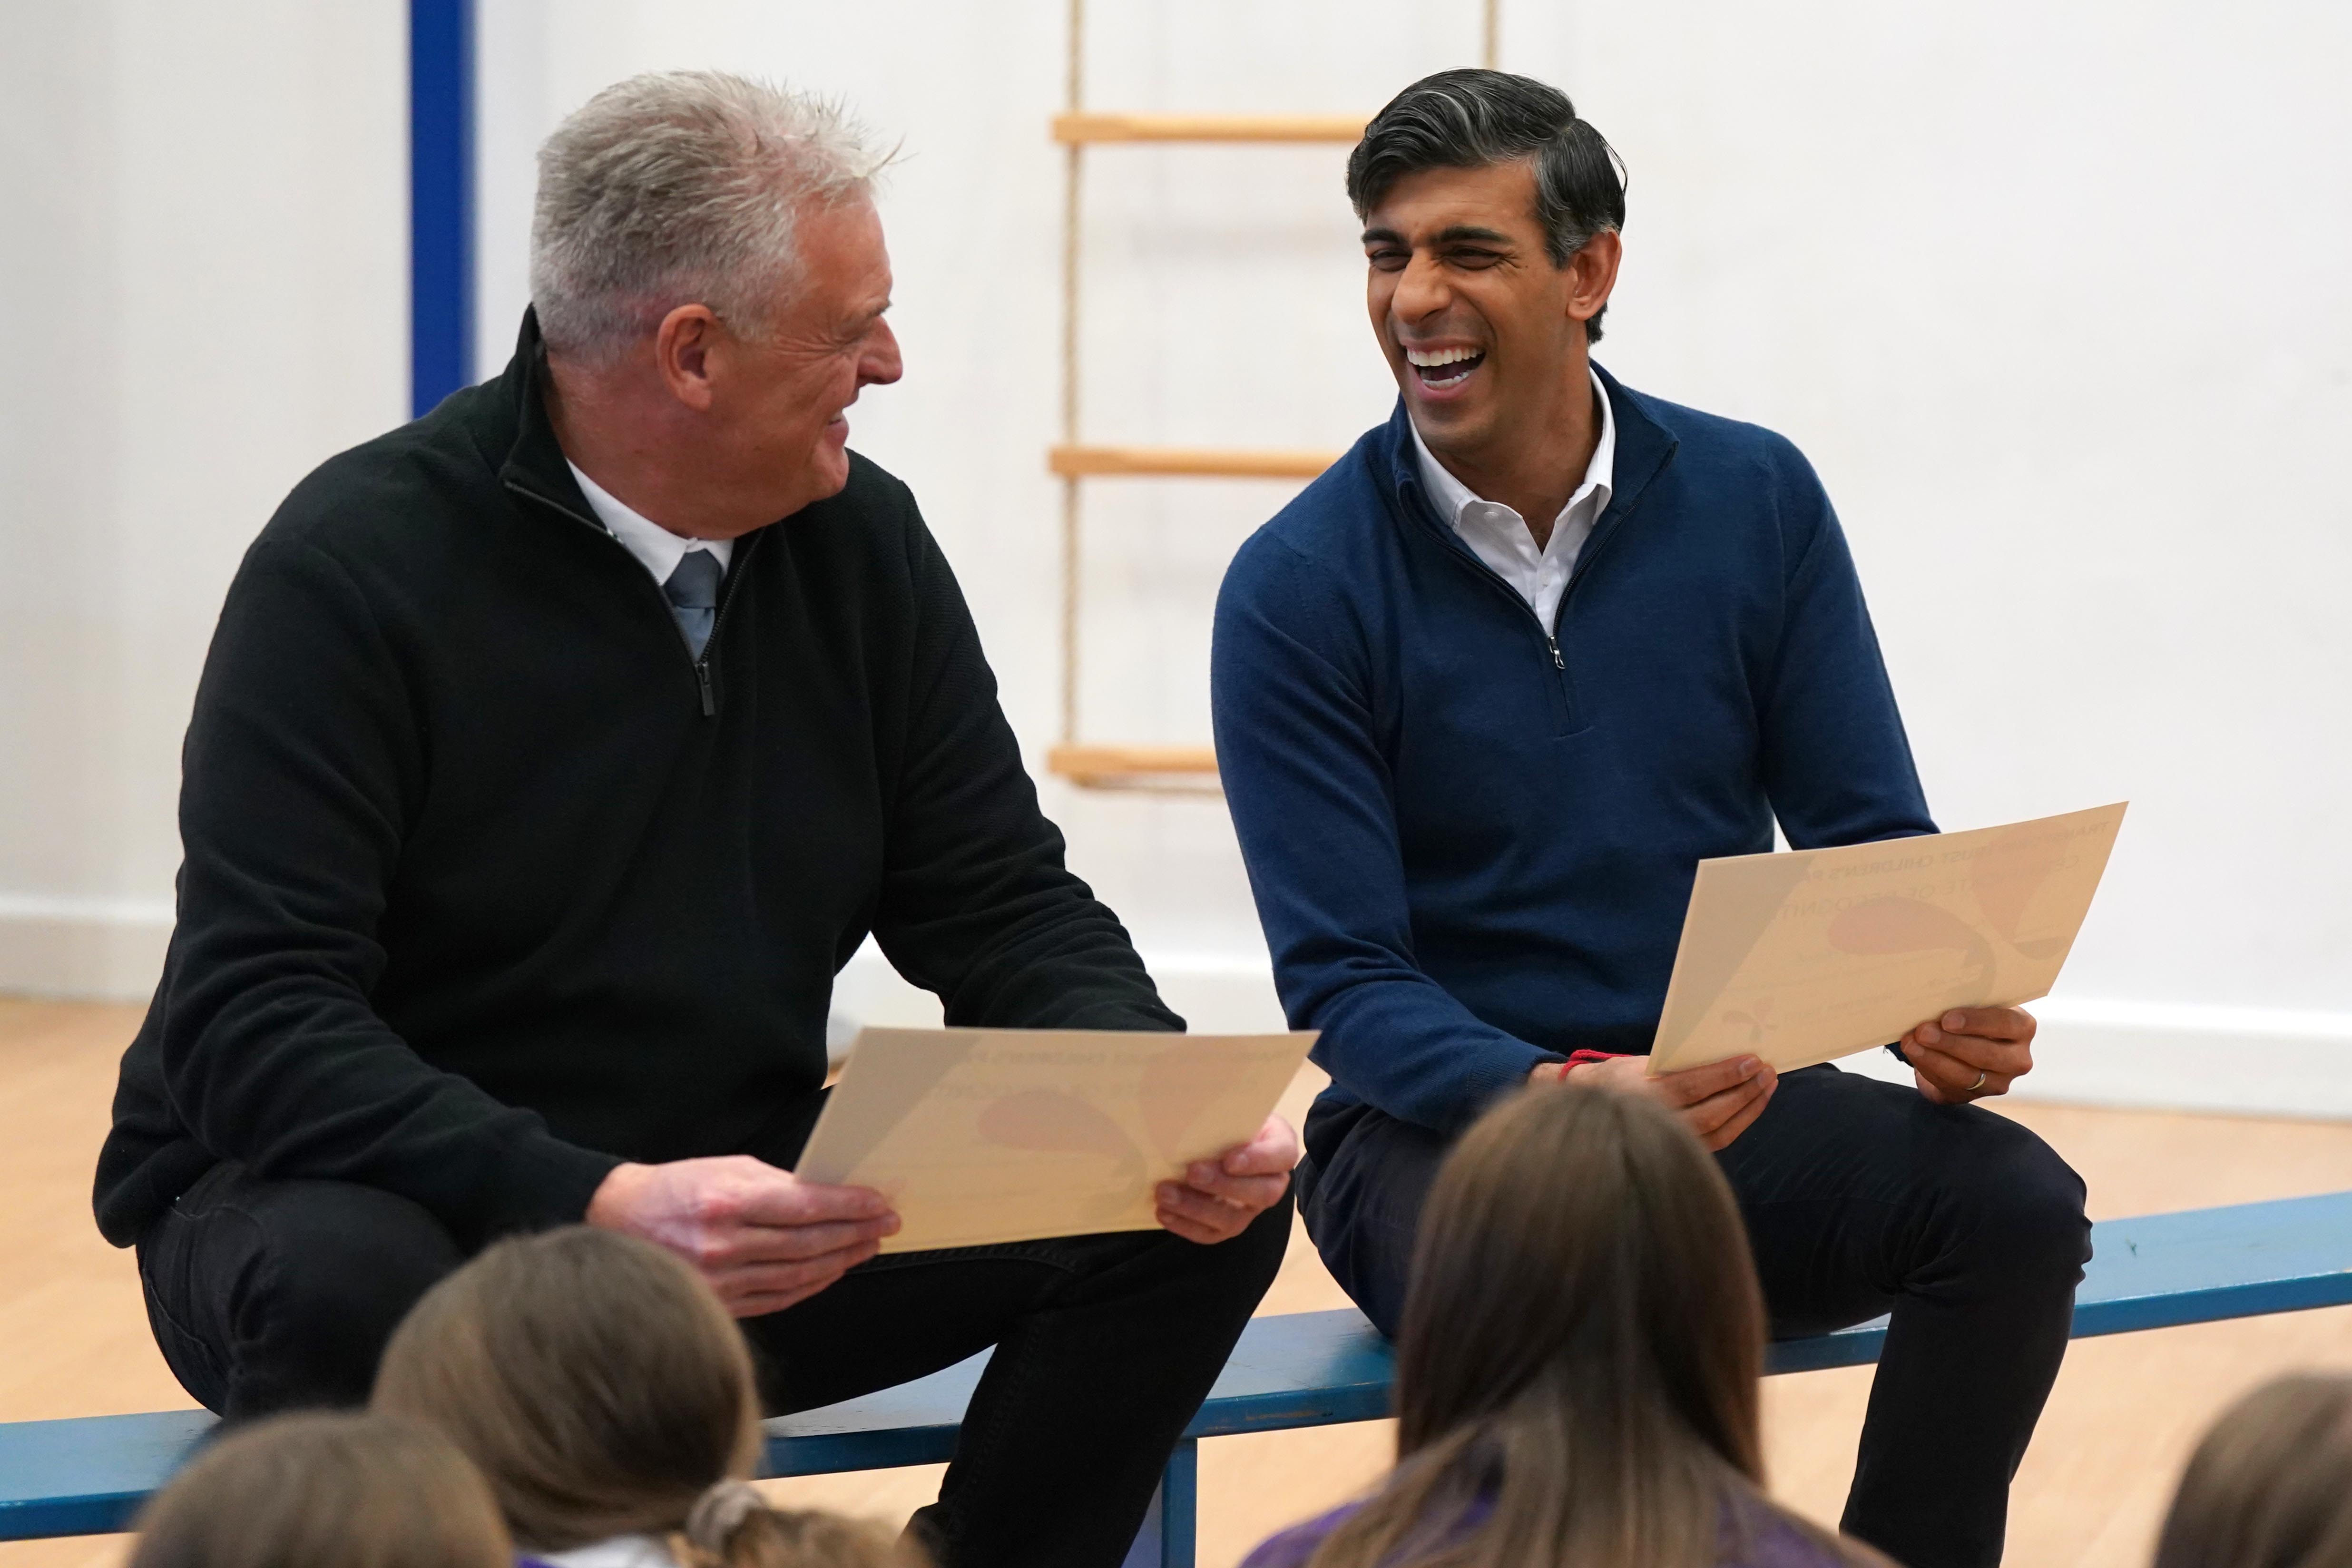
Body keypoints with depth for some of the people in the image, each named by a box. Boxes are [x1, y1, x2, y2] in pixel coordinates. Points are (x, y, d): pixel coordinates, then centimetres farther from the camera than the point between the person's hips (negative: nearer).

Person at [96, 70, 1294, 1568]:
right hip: (381, 1197, -5)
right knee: (352, 1285, -40)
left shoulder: (860, 537, 3)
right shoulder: (357, 564, -16)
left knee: (1207, 1206, -12)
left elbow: (1002, 907, 7)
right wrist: (600, 1207, -38)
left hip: (744, 1209, 5)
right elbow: (254, 1023, -23)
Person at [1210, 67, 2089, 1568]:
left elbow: (1870, 842, 5)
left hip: (1729, 1100, 4)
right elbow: (1344, 982, -10)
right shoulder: (1302, 586, -6)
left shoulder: (1756, 501, 2)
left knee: (2013, 1202, -23)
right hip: (1438, 1119, -3)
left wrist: (1942, 1007, -19)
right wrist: (1571, 1098, -28)